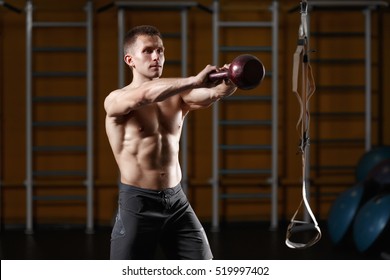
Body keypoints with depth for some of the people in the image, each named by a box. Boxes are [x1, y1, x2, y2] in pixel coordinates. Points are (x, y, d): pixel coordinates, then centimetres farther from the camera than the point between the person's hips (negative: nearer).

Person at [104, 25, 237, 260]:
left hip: (177, 201, 5)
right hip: (137, 204, -5)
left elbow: (213, 94, -13)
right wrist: (195, 80, -40)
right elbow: (146, 93, -30)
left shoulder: (178, 97, 8)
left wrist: (233, 80, -36)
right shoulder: (116, 101, -7)